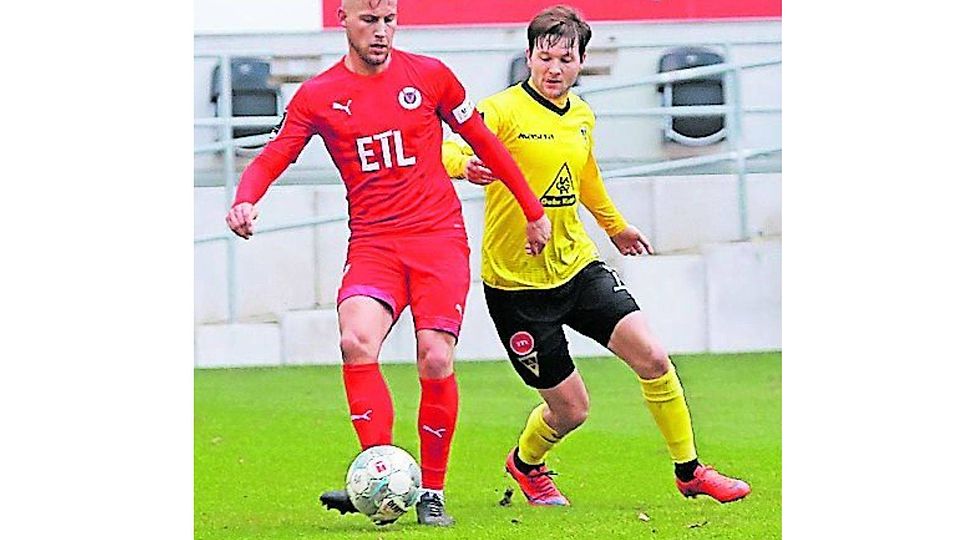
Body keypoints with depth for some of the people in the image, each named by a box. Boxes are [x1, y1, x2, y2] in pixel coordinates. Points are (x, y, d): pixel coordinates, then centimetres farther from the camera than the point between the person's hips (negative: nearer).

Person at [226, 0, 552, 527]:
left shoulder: (428, 75, 4)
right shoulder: (317, 96, 3)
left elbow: (483, 142, 14)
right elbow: (269, 161, 1)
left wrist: (533, 211, 17)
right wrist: (245, 202, -22)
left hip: (439, 237, 0)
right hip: (372, 242, 0)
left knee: (436, 360, -13)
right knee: (356, 340, -26)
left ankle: (431, 493, 3)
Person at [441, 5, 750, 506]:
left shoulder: (582, 116, 7)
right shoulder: (503, 110, -15)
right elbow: (448, 153, -30)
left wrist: (616, 225, 42)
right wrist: (466, 165, -53)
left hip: (578, 265, 6)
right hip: (517, 281, -5)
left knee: (652, 358, -10)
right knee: (569, 409, 0)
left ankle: (689, 470, 7)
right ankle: (525, 463, 34)